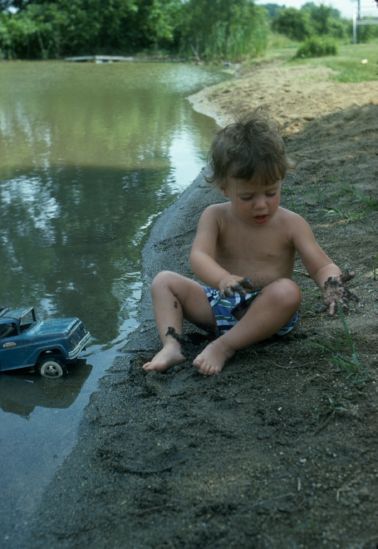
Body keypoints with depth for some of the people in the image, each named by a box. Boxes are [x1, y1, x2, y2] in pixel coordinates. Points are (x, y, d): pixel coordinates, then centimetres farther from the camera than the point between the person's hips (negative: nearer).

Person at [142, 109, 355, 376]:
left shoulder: (291, 224, -8)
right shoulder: (216, 217, -6)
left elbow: (322, 266, -10)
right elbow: (199, 257, -23)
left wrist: (331, 284, -36)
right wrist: (223, 279, -45)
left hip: (266, 313, -2)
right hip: (220, 305, 3)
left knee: (288, 291, -34)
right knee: (164, 280, -7)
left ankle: (224, 346, -27)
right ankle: (172, 346, -24)